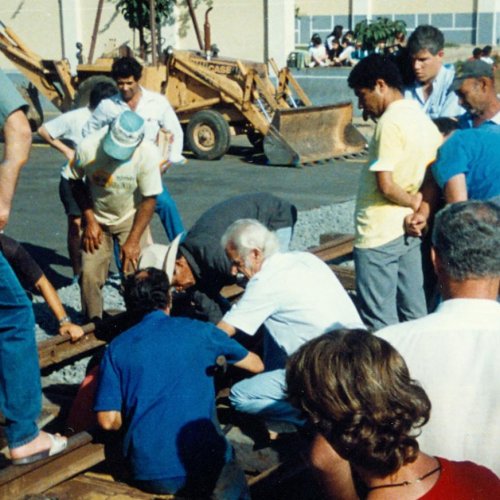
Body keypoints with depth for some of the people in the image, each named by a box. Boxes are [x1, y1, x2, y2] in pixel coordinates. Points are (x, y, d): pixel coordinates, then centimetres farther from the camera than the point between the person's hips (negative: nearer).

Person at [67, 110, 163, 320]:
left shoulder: (148, 154, -28)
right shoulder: (88, 147, -26)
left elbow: (148, 200, -16)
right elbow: (75, 182, -6)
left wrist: (133, 240, -16)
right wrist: (89, 220, -10)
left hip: (131, 218, -1)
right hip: (96, 218, 1)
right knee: (90, 274, -6)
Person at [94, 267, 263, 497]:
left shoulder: (117, 347, 4)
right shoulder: (201, 331, 3)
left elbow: (108, 421, -1)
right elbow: (256, 365, 18)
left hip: (147, 473, 3)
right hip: (205, 467, -2)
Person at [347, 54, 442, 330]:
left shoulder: (390, 123, -17)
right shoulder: (423, 118, 10)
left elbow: (386, 186, -22)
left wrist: (413, 202, -6)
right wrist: (421, 207, 5)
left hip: (379, 234, -9)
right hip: (408, 231, 9)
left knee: (380, 322, 0)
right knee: (414, 314, 15)